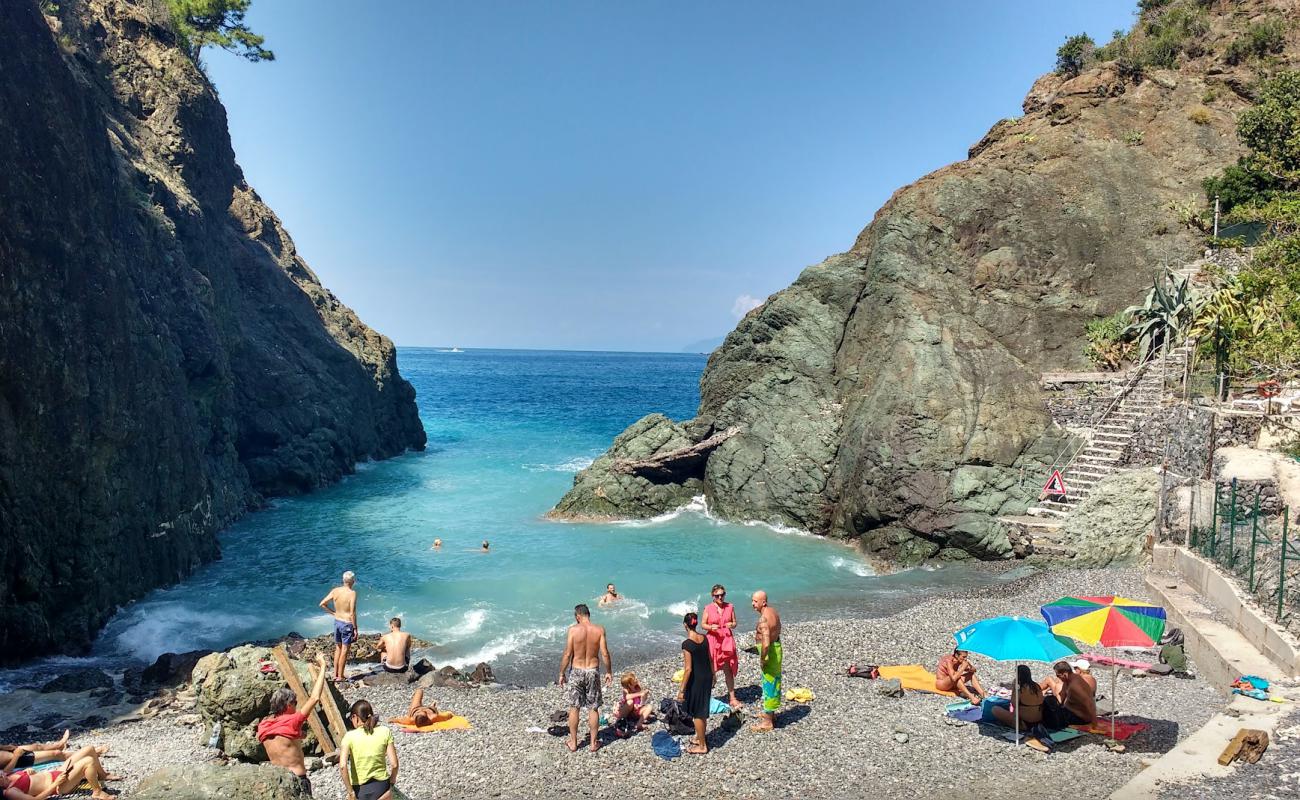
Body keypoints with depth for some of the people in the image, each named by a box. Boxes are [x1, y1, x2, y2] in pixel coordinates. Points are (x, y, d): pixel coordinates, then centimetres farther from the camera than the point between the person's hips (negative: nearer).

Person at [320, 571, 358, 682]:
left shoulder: (335, 591, -4)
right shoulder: (352, 593, -20)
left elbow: (322, 604, 1)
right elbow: (352, 613, -21)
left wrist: (333, 613, 10)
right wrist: (355, 628, -13)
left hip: (337, 622, 6)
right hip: (347, 624, -6)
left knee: (338, 649, 20)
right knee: (344, 650, 7)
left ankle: (335, 674, 28)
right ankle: (340, 676, 16)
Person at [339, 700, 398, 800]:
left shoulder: (350, 736, -9)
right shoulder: (385, 732, -5)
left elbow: (342, 766, -22)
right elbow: (394, 764, -6)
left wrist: (350, 791, -13)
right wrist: (391, 783, 10)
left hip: (360, 789, -1)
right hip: (381, 786, 1)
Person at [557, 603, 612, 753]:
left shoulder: (573, 629, -12)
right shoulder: (599, 630, -8)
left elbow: (567, 654, -12)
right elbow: (605, 653, -8)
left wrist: (562, 673, -1)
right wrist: (609, 672, 6)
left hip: (576, 671, -1)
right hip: (593, 671, 1)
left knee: (574, 707, 12)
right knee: (593, 708, 11)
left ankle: (573, 743, 21)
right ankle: (593, 743, 18)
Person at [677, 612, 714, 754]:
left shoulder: (687, 644, -21)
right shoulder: (704, 638, -1)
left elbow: (688, 669, -21)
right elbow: (710, 659, 7)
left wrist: (682, 690, -15)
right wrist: (712, 677, 21)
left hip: (695, 680, -7)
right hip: (707, 677, 7)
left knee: (697, 713, 7)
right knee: (702, 711, 23)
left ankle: (702, 746, 17)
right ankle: (700, 738, 38)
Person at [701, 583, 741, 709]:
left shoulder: (730, 607, 2)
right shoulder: (708, 608, -4)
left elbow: (734, 623, 9)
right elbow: (703, 624, 0)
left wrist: (731, 625, -14)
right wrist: (711, 627, -20)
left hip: (727, 641, 2)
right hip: (713, 641, -2)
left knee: (728, 670, 5)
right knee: (711, 670, 5)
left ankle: (732, 698, 13)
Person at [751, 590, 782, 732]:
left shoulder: (763, 619, -27)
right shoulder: (773, 611, 4)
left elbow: (766, 643, -33)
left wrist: (762, 659, -21)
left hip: (769, 652, -10)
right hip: (777, 647, 10)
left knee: (769, 683, 2)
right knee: (773, 682, 23)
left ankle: (767, 721, 14)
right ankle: (770, 713, 40)